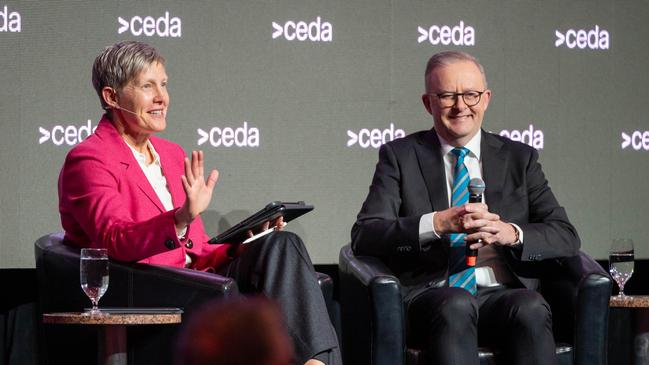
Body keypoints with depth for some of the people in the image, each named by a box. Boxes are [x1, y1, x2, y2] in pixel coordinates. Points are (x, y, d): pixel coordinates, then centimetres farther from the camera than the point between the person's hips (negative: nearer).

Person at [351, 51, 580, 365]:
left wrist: (511, 233, -13)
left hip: (505, 294, 2)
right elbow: (364, 236, -1)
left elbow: (565, 237, 9)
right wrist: (437, 223, -17)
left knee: (531, 308, -34)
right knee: (456, 305, -37)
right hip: (430, 297, -1)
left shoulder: (519, 158, 18)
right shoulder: (399, 156, 12)